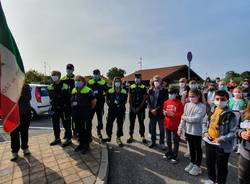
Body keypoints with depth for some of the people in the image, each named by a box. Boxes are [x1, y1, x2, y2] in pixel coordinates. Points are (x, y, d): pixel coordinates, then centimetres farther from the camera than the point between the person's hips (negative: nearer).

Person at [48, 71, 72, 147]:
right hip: (55, 109, 6)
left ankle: (68, 139, 16)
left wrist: (69, 109, -9)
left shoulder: (65, 86, -12)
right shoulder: (50, 87, 4)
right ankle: (57, 138, 32)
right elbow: (51, 98, 13)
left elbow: (68, 99, -9)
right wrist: (52, 107, 7)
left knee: (66, 124, 4)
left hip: (64, 108, -6)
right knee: (55, 124, 16)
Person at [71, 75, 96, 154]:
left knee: (86, 129, 4)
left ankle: (86, 145, 18)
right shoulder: (73, 90, 10)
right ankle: (81, 143, 32)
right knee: (79, 129, 16)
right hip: (76, 114, 7)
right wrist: (74, 109, 15)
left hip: (85, 115, -6)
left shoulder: (88, 91, -11)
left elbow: (94, 101, -8)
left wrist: (89, 109, 2)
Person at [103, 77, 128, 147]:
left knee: (120, 125, 6)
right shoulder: (110, 91, -2)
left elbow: (125, 101, 11)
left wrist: (121, 105, 0)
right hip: (112, 110, 0)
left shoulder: (124, 92, 0)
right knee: (109, 124, 7)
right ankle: (109, 136, 30)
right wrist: (110, 105, 1)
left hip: (121, 111, 0)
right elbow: (107, 100, 10)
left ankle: (118, 138, 23)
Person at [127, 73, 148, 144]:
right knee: (132, 122, 9)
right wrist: (132, 108, -6)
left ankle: (143, 136, 20)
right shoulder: (131, 87, 4)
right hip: (132, 108, 2)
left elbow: (144, 99, -5)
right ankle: (131, 136, 21)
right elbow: (129, 99, 3)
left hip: (141, 108, -2)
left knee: (141, 122, 7)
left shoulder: (143, 88, -1)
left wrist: (139, 108, -11)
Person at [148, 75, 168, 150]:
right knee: (152, 128, 12)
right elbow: (148, 101, 5)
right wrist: (151, 109, -8)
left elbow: (165, 102, -7)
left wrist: (157, 109, -12)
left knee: (162, 129, 7)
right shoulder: (150, 91, 5)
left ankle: (162, 142, 24)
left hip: (160, 112, -3)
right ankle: (153, 141, 30)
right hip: (152, 112, 3)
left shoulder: (164, 91, -4)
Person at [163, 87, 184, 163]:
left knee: (175, 140, 7)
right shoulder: (166, 102, 2)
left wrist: (173, 114, -23)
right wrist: (165, 112, -7)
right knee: (168, 140, 19)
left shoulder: (179, 103, -13)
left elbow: (181, 114, -13)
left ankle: (174, 156, 20)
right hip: (167, 124, 5)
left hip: (175, 125, -5)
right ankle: (169, 152, 37)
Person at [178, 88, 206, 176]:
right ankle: (192, 163, 39)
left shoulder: (202, 106, -15)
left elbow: (196, 119, -23)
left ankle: (197, 166, 30)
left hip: (197, 132, -5)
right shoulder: (187, 105, 2)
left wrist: (185, 117, -13)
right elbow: (183, 118, 4)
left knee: (198, 148, 13)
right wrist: (180, 128, 0)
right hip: (188, 131, 5)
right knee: (191, 148, 21)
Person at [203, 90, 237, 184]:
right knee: (209, 162, 24)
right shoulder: (212, 111, 1)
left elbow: (233, 133, -17)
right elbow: (205, 124, 11)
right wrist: (205, 133, -5)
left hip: (223, 146, -6)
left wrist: (221, 139, -26)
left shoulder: (231, 115, -17)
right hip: (209, 142, 6)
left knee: (221, 166, 15)